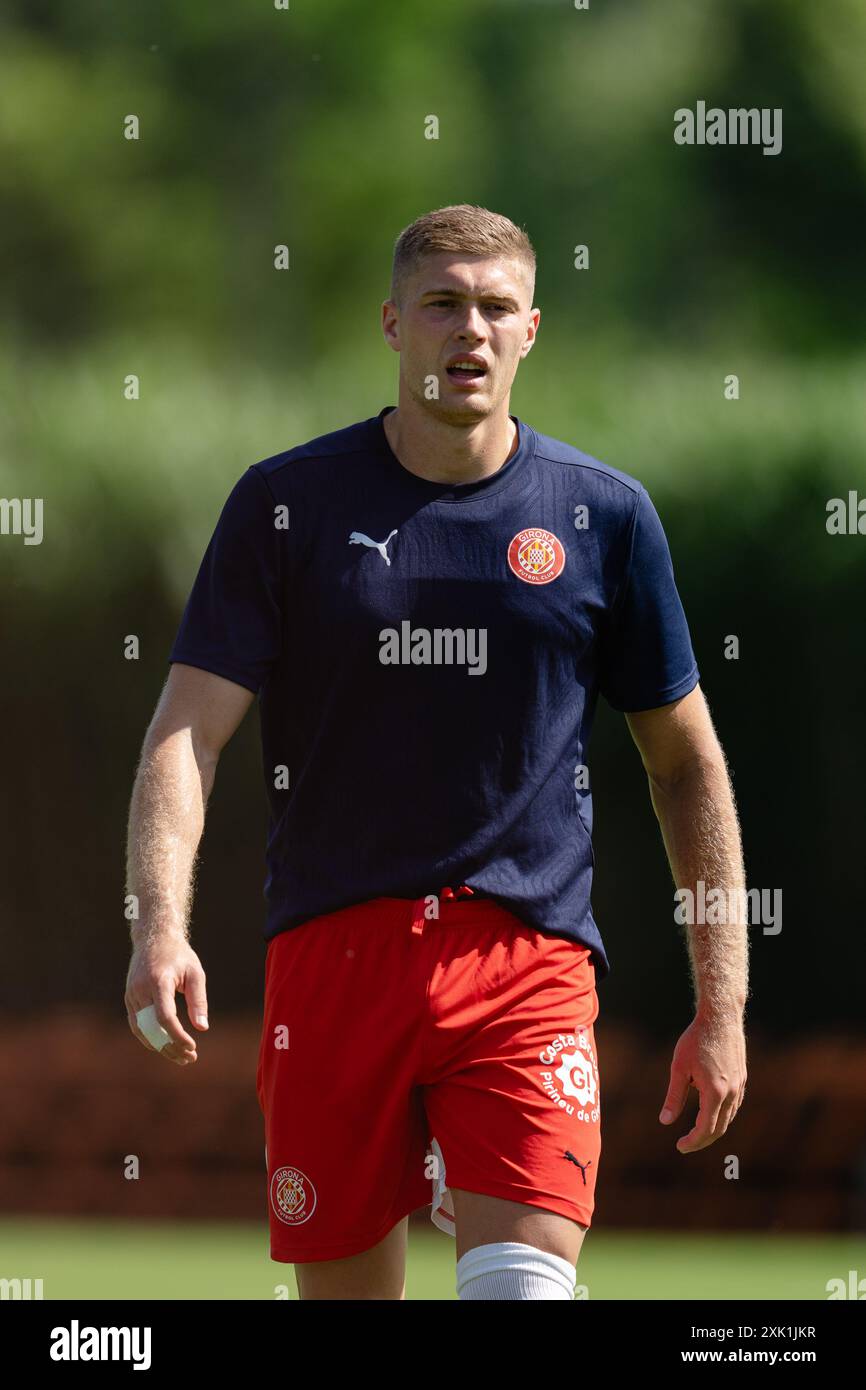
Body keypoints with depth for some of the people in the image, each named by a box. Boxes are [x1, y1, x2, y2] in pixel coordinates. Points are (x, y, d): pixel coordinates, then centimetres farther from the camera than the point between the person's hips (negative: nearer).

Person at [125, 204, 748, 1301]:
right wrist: (161, 926, -20)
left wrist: (721, 1003, 10)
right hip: (330, 952, 1)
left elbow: (686, 763, 14)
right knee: (343, 1290, 4)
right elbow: (187, 732, -3)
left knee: (524, 1284, -19)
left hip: (530, 959, 0)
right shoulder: (284, 503, 4)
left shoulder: (604, 514, 6)